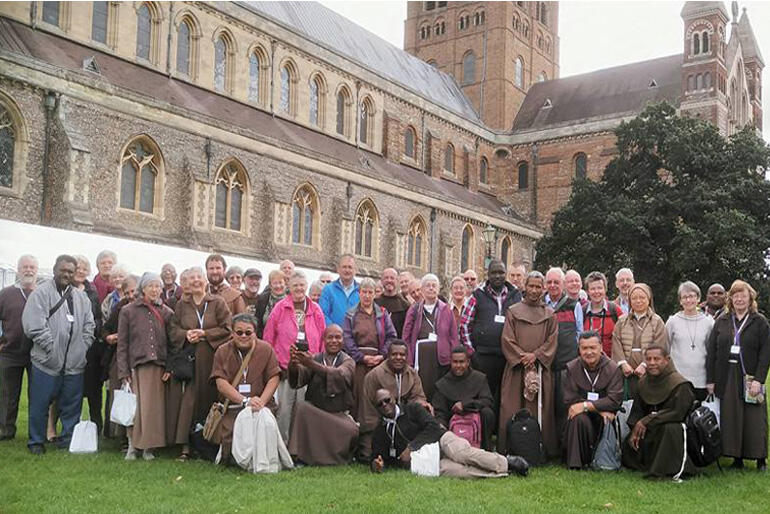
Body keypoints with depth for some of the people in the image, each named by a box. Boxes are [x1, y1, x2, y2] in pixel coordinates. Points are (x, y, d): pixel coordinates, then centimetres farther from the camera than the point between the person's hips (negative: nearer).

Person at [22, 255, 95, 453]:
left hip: (75, 363, 4)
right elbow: (34, 325, -11)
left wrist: (82, 348, 3)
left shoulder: (81, 297, 13)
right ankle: (36, 441, 19)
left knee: (72, 406, 10)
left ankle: (69, 440, 22)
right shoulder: (41, 293, -3)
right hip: (46, 362, -4)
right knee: (40, 405, 4)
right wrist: (52, 348, -11)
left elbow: (89, 325, 14)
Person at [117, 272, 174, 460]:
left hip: (158, 366, 2)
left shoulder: (167, 313, 10)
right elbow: (122, 344, 3)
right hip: (136, 366, -1)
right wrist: (123, 371, -4)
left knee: (154, 407, 1)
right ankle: (132, 445, 7)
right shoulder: (128, 311, 5)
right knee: (135, 406, -5)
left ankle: (148, 447, 10)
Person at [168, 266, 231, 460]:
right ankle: (185, 446, -4)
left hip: (212, 358, -1)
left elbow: (227, 328, -1)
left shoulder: (217, 302, 5)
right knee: (189, 398, -4)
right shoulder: (182, 304, 12)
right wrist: (186, 334, -9)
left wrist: (204, 333, -10)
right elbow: (172, 329, 10)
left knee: (210, 397, 1)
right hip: (189, 359, 1)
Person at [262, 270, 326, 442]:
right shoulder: (280, 308, 2)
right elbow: (268, 337, 4)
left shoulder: (315, 310, 9)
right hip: (285, 366, -2)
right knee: (284, 409, -1)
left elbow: (323, 338, 12)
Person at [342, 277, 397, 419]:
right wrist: (362, 357, -9)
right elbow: (347, 339, 1)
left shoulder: (383, 314, 14)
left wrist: (382, 355, -6)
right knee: (358, 395, -7)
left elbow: (391, 336, 8)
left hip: (378, 361, 1)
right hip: (358, 361, -1)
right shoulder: (351, 315, 10)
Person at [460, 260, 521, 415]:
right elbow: (464, 324, 5)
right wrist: (470, 350, -1)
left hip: (509, 356, 2)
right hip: (483, 355, -2)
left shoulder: (516, 296, 9)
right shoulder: (478, 296, 4)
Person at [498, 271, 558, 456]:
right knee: (513, 410, -4)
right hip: (516, 367, -1)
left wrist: (535, 355, -10)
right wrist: (522, 357, -10)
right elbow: (507, 339, 0)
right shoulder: (513, 311, 7)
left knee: (539, 410, -1)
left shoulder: (549, 314, 11)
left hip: (540, 368, 1)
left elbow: (551, 341, 4)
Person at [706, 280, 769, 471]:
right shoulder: (722, 321, 9)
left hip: (750, 377, -2)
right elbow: (711, 351, 7)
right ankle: (737, 458, 11)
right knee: (730, 418, 2)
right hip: (726, 378, 2)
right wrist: (710, 380, 1)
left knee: (754, 419, 0)